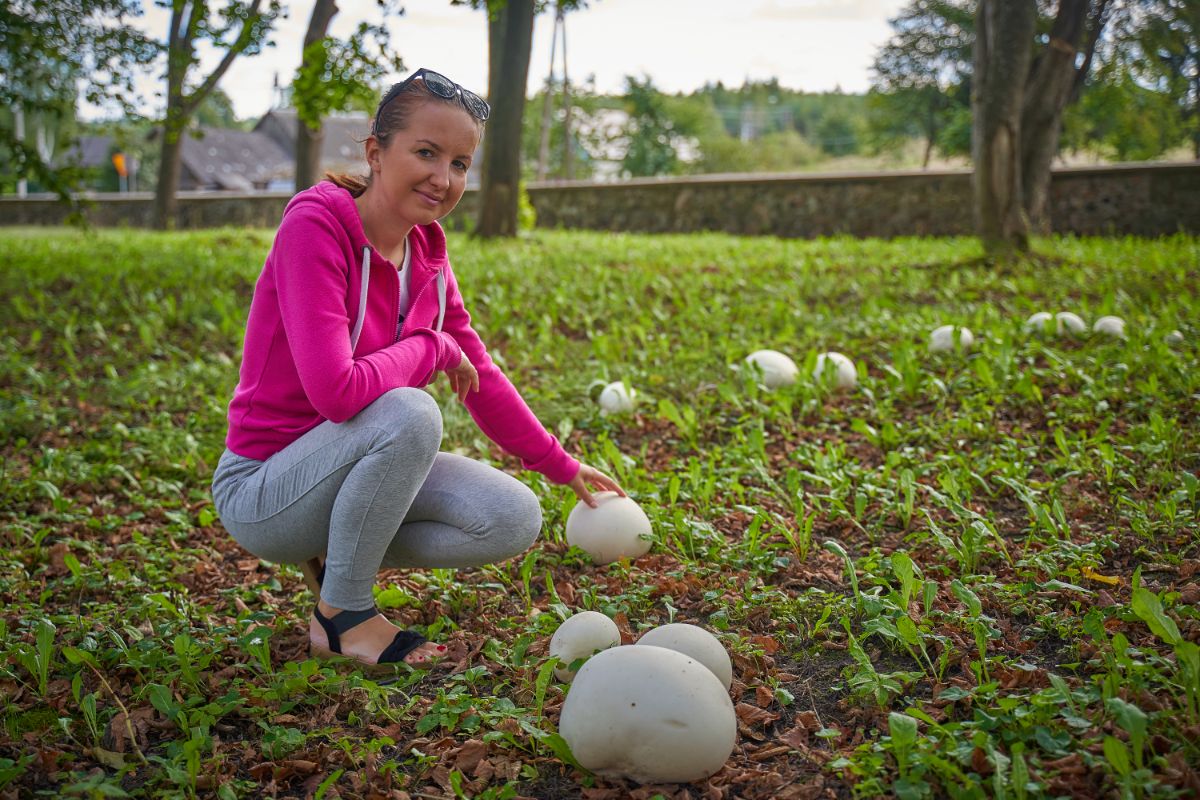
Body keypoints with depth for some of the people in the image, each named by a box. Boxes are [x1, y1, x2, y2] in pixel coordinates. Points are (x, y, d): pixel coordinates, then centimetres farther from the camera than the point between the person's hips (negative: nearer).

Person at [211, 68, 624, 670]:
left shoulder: (427, 250, 0)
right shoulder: (315, 224, -22)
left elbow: (479, 377, 9)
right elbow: (335, 391, -33)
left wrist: (563, 468, 10)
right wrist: (433, 348, -17)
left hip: (344, 464, 7)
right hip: (261, 488, -7)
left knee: (515, 520, -8)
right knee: (410, 412, -34)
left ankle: (340, 557, 9)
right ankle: (341, 613, -13)